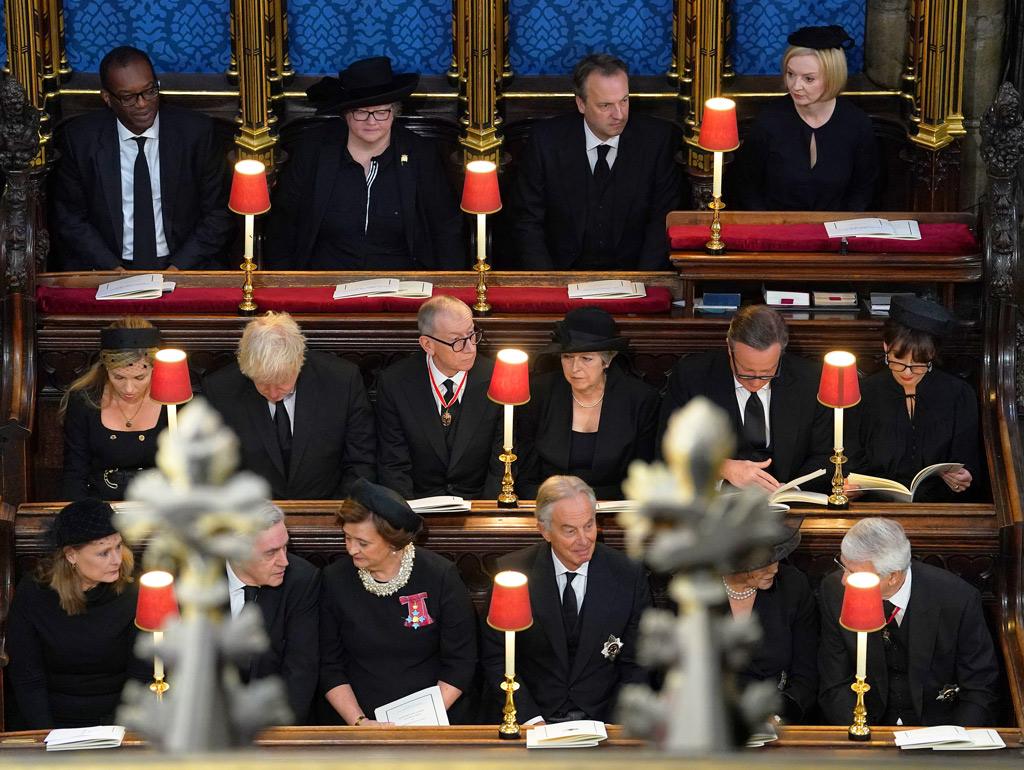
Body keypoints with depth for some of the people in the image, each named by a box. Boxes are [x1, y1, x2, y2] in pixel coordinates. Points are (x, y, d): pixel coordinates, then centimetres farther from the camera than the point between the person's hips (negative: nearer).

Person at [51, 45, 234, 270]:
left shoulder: (196, 132, -1)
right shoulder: (80, 139, 0)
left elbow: (219, 214, 4)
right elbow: (70, 218, 5)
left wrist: (178, 268, -9)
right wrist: (113, 269, -9)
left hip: (182, 269, 0)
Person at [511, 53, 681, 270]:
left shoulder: (656, 139, -3)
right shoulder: (547, 140, -4)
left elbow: (663, 219, 0)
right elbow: (528, 221, 0)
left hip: (632, 272, 1)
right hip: (564, 273, -1)